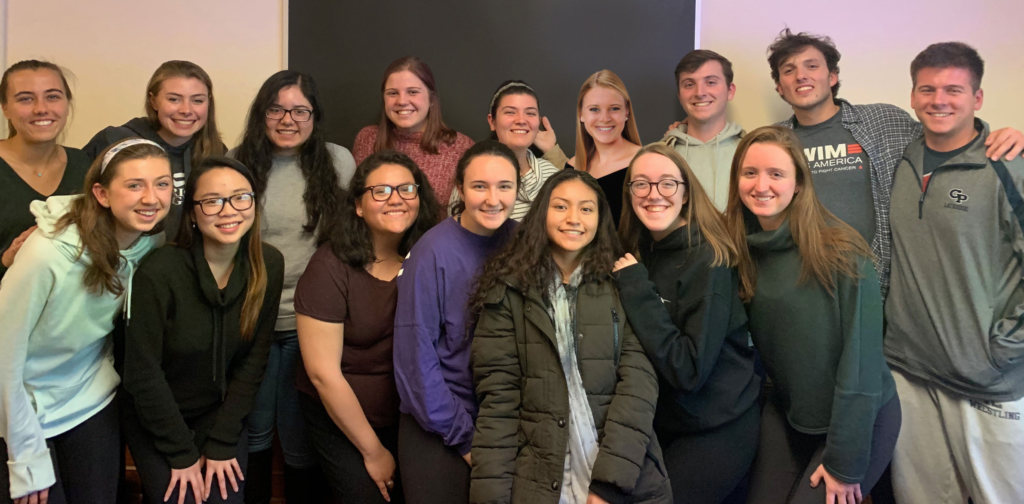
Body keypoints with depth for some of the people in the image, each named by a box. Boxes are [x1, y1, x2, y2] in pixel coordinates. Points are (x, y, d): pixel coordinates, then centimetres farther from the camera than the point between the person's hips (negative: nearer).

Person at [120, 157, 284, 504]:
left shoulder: (269, 265, -12)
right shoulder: (160, 271, -24)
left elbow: (253, 360, -7)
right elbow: (143, 372, -17)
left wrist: (221, 443, -9)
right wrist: (182, 454, -12)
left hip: (223, 416, 3)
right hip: (156, 422, -3)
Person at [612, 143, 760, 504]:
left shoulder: (708, 261, -20)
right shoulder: (638, 254, 1)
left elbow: (690, 371, -27)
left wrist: (636, 289, -26)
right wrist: (632, 285, -7)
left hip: (716, 433, -7)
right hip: (665, 424, 7)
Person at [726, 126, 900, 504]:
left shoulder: (841, 253, -20)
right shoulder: (740, 249, -4)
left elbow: (860, 362, -19)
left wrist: (845, 462, -17)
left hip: (859, 420, -4)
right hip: (785, 415, 5)